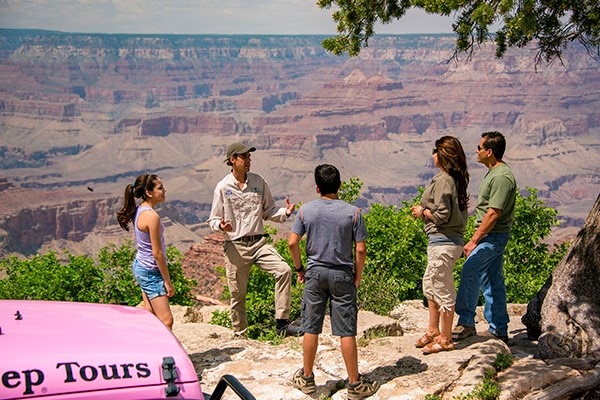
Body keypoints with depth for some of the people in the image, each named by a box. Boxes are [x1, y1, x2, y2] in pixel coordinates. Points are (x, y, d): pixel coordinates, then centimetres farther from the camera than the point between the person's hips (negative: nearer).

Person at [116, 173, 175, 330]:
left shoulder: (139, 210, 5)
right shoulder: (152, 216, -23)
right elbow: (157, 253, -21)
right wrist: (168, 281, -13)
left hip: (140, 266, 10)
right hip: (151, 271, -10)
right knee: (166, 320, -10)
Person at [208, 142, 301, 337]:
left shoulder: (259, 182, 7)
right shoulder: (223, 187, -2)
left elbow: (268, 211, 14)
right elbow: (213, 220, 3)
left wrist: (285, 212, -6)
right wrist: (221, 226, -20)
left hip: (259, 242, 2)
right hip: (235, 246, -2)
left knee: (284, 270, -19)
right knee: (237, 293, 3)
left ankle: (282, 322, -13)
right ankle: (239, 334, 21)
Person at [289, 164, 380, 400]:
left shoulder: (306, 210, -3)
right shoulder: (352, 212, -7)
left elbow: (292, 242, -4)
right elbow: (360, 249, -8)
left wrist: (299, 268, 9)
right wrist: (358, 275, 5)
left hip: (315, 273, 2)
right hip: (342, 275, -1)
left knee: (311, 328, 11)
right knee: (346, 331, 2)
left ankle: (306, 378, 22)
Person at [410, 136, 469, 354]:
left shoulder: (443, 180, -18)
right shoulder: (457, 179, 10)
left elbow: (441, 215, -23)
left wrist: (422, 211, -5)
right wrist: (426, 210, 10)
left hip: (443, 241, -10)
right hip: (452, 239, 10)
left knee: (443, 289, 1)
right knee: (430, 283, 21)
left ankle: (445, 339, 13)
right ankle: (433, 331, 32)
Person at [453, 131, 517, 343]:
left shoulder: (502, 177, -18)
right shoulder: (493, 173, 14)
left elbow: (493, 214, -22)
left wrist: (473, 241, -19)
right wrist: (475, 239, 19)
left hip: (493, 236, -10)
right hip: (490, 236, 10)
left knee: (470, 271, -15)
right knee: (492, 282, 11)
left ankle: (466, 323, -11)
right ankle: (499, 330, 17)